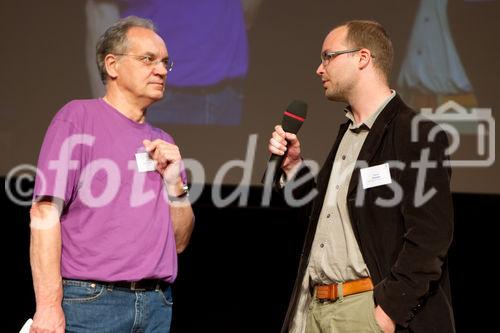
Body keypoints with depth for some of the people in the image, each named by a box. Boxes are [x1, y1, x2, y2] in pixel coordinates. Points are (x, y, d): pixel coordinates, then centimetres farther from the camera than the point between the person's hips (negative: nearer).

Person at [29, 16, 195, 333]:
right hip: (90, 303, -5)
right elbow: (45, 212, -10)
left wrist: (174, 183, -1)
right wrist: (49, 305, -18)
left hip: (157, 306, 5)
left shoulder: (164, 144, 15)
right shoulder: (79, 117, -2)